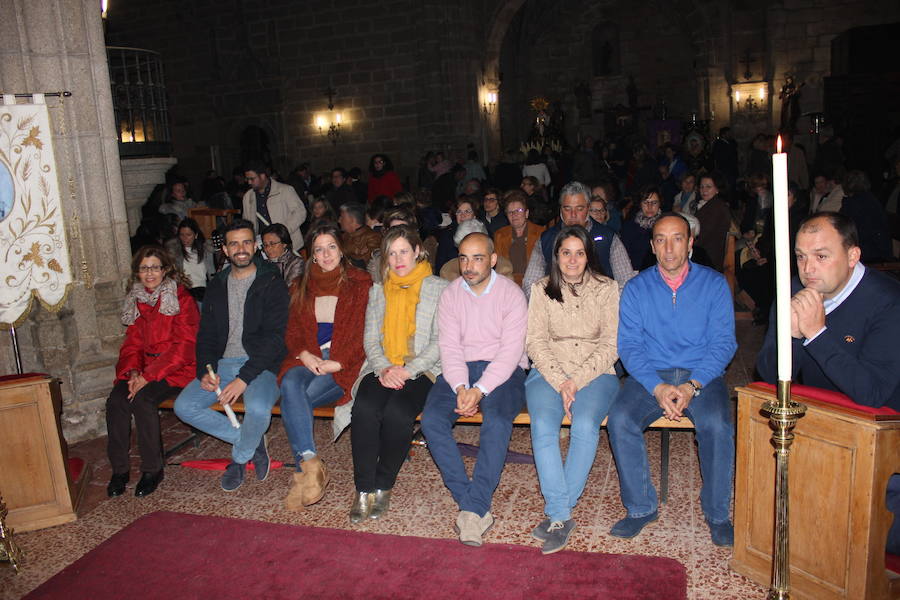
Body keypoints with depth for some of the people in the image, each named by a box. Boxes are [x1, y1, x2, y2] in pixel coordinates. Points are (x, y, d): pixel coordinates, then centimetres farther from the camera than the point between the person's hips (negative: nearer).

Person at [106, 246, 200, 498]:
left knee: (142, 399, -29)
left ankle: (152, 469, -13)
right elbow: (132, 344, 14)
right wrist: (133, 371, -8)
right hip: (143, 369, 6)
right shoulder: (136, 301, 14)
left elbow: (184, 347, -13)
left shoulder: (182, 299, -7)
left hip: (178, 367, -6)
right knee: (116, 400, -20)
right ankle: (119, 469, -8)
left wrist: (149, 376, -19)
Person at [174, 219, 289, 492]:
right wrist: (205, 371, -5)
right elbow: (206, 335, 15)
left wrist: (244, 378, -21)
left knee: (258, 408, -34)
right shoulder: (217, 286, 14)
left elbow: (274, 337, -12)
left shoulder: (272, 283, -4)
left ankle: (240, 458, 0)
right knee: (184, 407, -14)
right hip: (223, 364, 6)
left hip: (260, 364, -5)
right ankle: (251, 441, 0)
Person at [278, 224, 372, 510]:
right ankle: (310, 463, -34)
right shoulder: (302, 287, 19)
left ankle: (304, 468, -22)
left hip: (344, 364, -4)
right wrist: (305, 355, -7)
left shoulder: (360, 283, 5)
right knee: (290, 384, -31)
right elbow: (292, 331, 15)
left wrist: (336, 363, -15)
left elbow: (363, 333, -3)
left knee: (294, 399, -28)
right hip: (308, 359, 4)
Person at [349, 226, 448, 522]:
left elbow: (441, 341, -2)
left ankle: (383, 486, -11)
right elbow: (370, 339, 12)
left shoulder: (438, 289, 7)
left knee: (397, 412, -32)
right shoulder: (378, 291, 20)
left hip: (422, 370, -3)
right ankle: (363, 489, -16)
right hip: (382, 368, 3)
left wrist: (407, 370, -14)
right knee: (364, 408, -29)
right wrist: (384, 368, -9)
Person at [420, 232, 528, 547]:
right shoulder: (450, 294, 7)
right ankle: (474, 505, -21)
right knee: (432, 418, -24)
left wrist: (480, 389, -24)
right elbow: (449, 347, -1)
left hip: (503, 370, -3)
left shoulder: (511, 293, -4)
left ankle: (473, 508, -27)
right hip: (460, 368, 3)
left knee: (497, 419, -34)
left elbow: (511, 351, -12)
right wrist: (461, 387, -19)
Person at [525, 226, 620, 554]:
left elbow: (610, 345, -1)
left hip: (595, 372, -1)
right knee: (543, 426, -28)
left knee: (585, 426, -30)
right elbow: (535, 341, 1)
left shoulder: (607, 288, 5)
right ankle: (562, 515, -22)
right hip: (549, 371, 1)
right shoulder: (541, 290, 8)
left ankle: (556, 514, -18)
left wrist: (577, 380, -13)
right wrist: (559, 381, -14)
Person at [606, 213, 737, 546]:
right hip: (649, 376, 1)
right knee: (619, 420, -26)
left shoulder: (714, 284, 4)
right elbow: (629, 345, -1)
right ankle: (640, 507, -7)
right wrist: (658, 387, -17)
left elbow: (723, 343, -2)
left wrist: (692, 385, -17)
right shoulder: (636, 288, 5)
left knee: (718, 426, -29)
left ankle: (717, 513, -6)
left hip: (702, 376, -1)